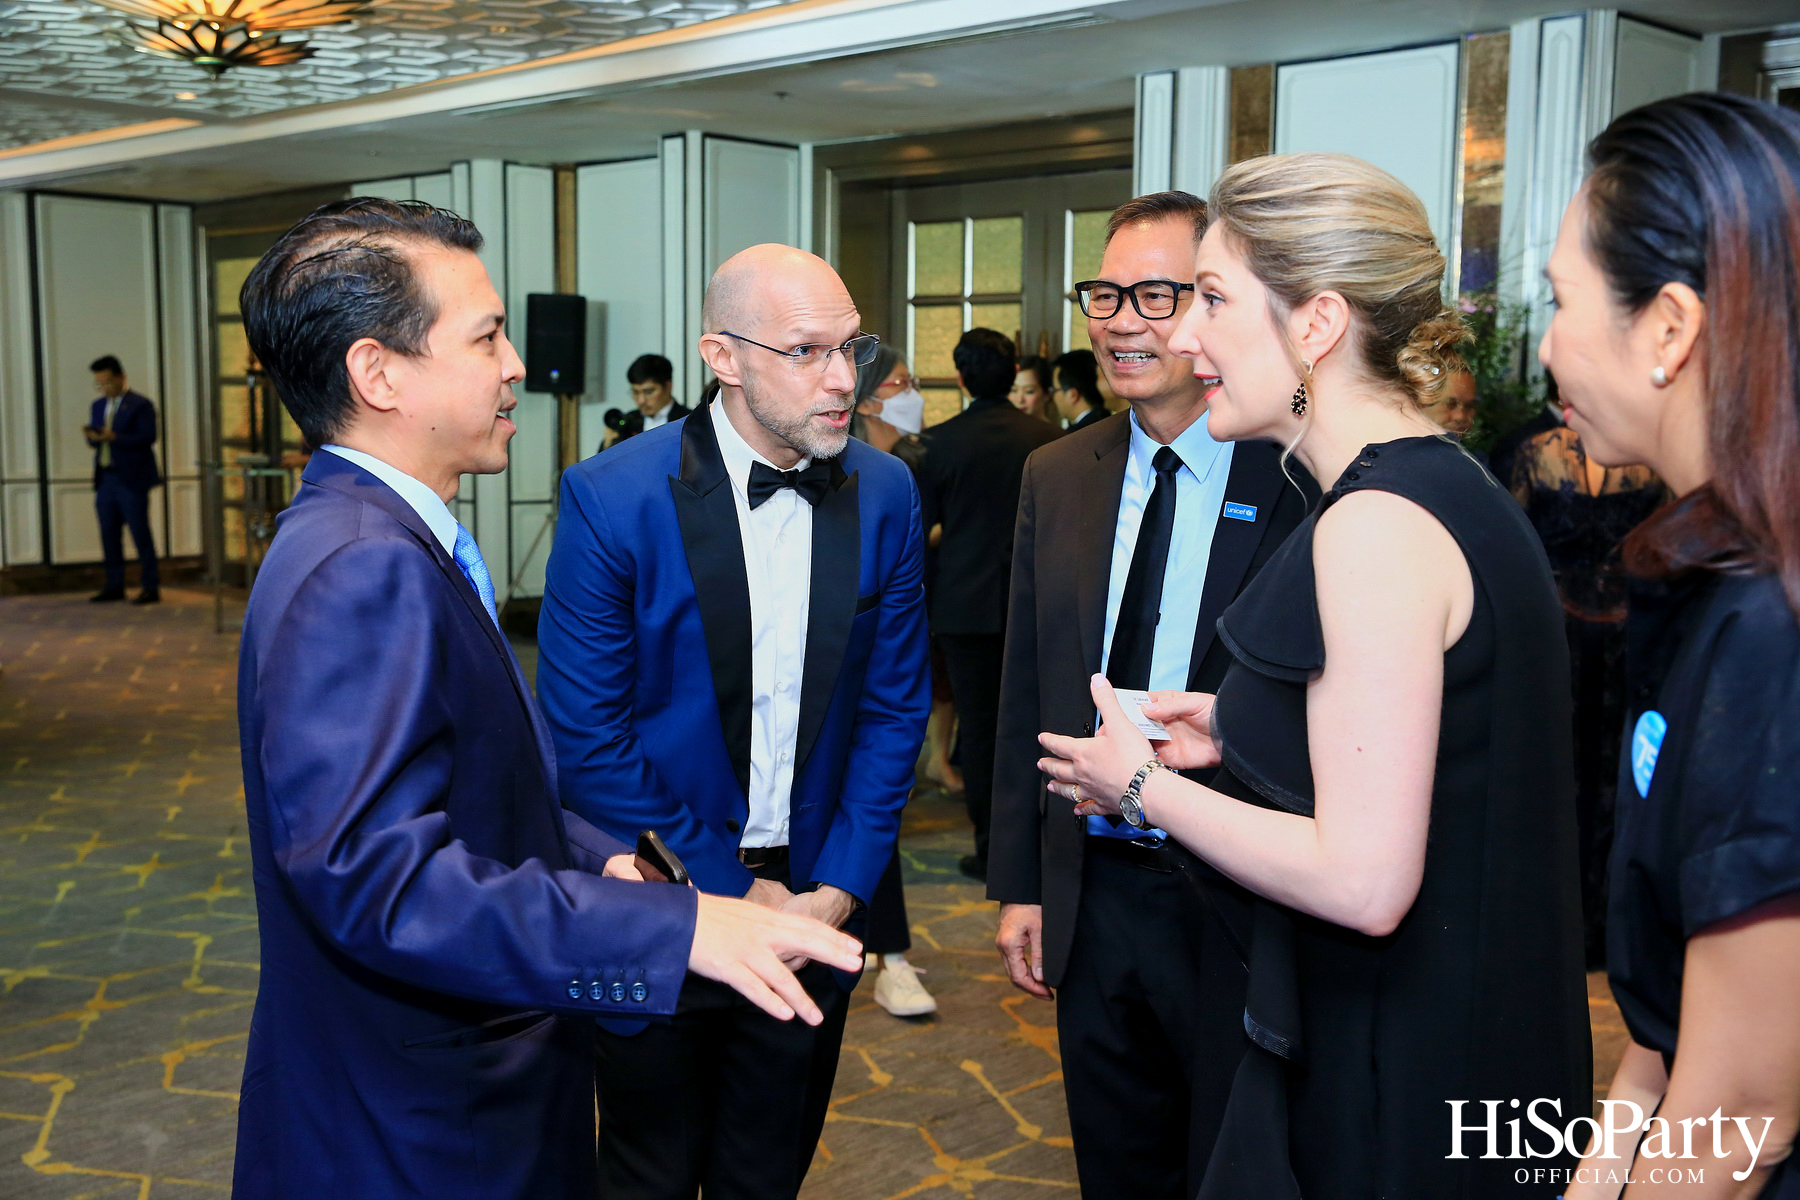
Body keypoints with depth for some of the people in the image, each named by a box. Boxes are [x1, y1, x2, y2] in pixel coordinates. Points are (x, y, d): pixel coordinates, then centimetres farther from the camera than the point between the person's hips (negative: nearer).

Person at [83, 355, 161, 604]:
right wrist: (91, 436, -5)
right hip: (105, 479, 7)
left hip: (131, 480, -7)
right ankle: (114, 585, 16)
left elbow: (148, 437, -14)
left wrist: (114, 437, -22)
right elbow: (96, 440, 19)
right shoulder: (98, 406, 18)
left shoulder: (140, 405, -4)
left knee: (140, 534, -4)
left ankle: (150, 587, 0)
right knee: (109, 534, 8)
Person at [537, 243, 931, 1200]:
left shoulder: (884, 494, -4)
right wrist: (732, 892, -12)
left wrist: (839, 886, -6)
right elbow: (586, 736, -14)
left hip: (814, 904, 3)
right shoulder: (611, 500, -16)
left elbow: (894, 707, 2)